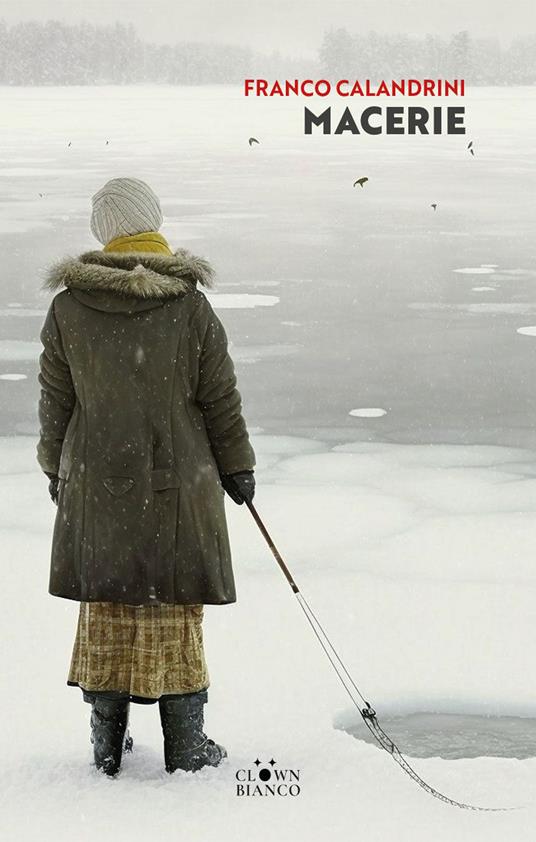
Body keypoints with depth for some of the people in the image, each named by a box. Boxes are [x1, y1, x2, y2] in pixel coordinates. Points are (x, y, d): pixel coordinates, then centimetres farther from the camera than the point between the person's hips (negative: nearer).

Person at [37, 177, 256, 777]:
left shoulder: (68, 309, -4)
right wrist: (237, 468, 10)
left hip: (96, 485, 1)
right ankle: (184, 745, 13)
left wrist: (56, 468, 18)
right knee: (174, 608, 8)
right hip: (178, 481, -1)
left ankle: (107, 743, 17)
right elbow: (220, 399, -2)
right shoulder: (190, 306, -8)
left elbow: (55, 400, 4)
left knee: (104, 606, 12)